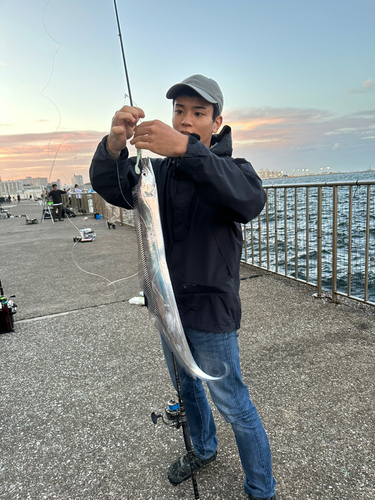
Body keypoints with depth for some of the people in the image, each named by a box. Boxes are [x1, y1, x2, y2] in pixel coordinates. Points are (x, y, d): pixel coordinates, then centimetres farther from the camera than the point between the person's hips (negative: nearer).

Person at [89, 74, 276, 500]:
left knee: (233, 405, 7)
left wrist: (185, 149, -46)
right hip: (168, 305, 6)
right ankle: (204, 450, 53)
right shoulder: (159, 170, 3)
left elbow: (249, 199, -35)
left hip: (210, 310, -5)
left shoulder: (229, 168, -11)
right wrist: (113, 146, -35)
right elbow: (111, 188, -14)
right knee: (186, 388, 25)